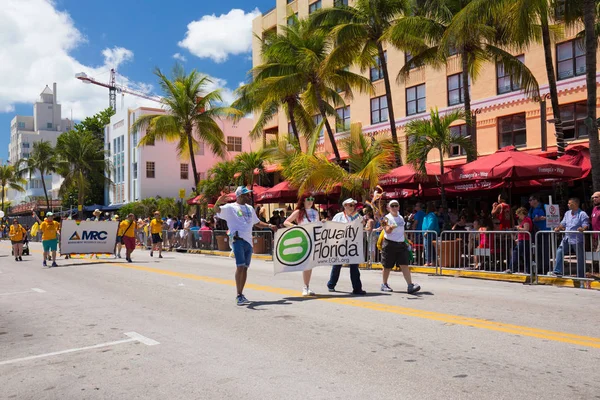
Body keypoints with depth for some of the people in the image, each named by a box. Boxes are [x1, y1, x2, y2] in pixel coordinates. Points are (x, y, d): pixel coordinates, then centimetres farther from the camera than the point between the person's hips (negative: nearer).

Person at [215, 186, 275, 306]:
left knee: (245, 268, 8)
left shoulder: (250, 208, 22)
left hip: (249, 241, 7)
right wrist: (218, 203, -37)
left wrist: (269, 225, 17)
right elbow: (217, 210, -15)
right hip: (238, 240, -6)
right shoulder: (230, 207, 1)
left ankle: (241, 294, 17)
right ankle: (239, 296, -9)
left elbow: (257, 223, 32)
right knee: (240, 266, -14)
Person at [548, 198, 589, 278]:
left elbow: (586, 225, -15)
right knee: (560, 252, -5)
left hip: (577, 239, -6)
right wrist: (558, 228, -1)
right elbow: (563, 223, 17)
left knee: (580, 257, 5)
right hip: (567, 238, 6)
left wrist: (582, 228, -36)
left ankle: (581, 276, 15)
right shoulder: (567, 213, 13)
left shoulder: (582, 214, -8)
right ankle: (557, 271, -4)